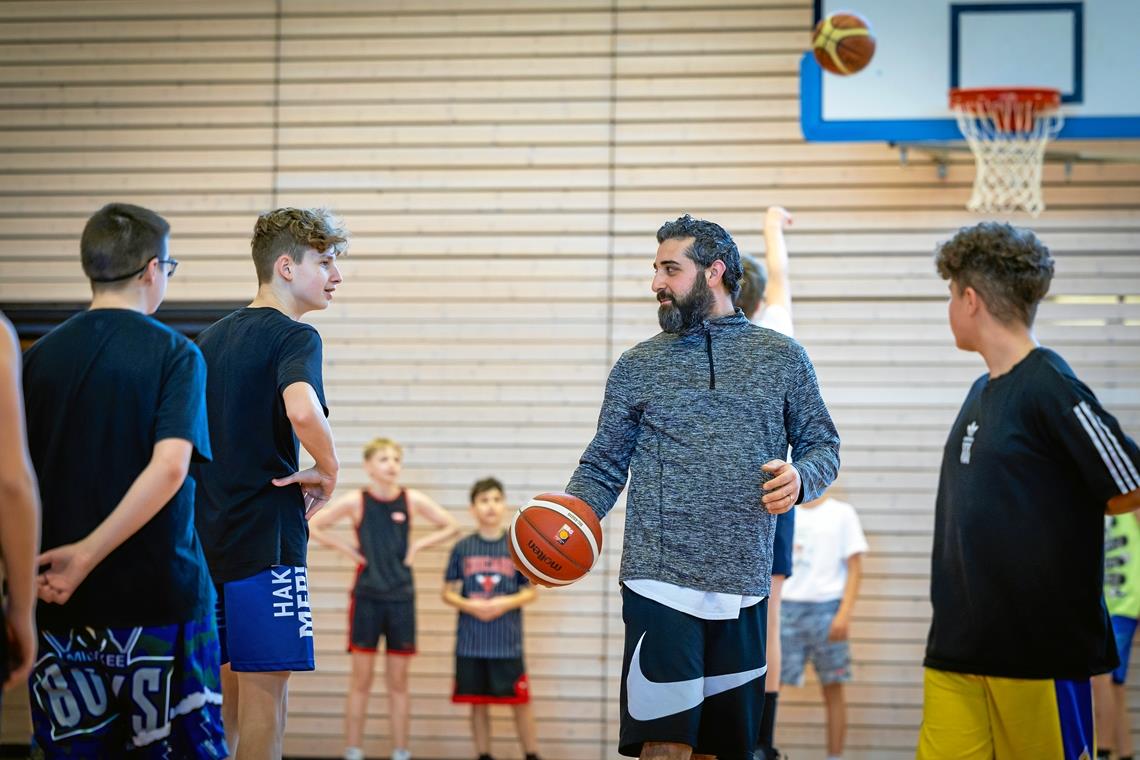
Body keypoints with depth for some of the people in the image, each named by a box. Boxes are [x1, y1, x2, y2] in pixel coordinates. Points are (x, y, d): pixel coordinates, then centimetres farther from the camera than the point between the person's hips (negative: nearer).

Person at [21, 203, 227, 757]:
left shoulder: (39, 357, 6)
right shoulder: (174, 354, -5)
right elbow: (169, 466, -18)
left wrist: (30, 568, 12)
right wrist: (88, 554, -16)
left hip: (62, 607, 4)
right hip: (160, 592, -3)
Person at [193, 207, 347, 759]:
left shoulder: (211, 337, 15)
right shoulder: (293, 336, -11)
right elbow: (301, 409, -31)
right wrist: (328, 470, -16)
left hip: (212, 534, 8)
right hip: (268, 536, -8)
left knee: (226, 682, 15)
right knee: (267, 682, -3)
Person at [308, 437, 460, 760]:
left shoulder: (412, 500, -2)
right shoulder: (356, 501, -7)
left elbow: (451, 527, 8)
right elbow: (313, 526, -1)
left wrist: (418, 545, -3)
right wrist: (346, 547, -7)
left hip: (401, 598, 2)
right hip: (366, 597, -2)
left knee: (398, 682, 8)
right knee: (361, 679, 2)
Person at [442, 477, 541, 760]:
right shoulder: (463, 548, 3)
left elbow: (530, 592, 5)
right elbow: (448, 592, 7)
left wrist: (506, 603, -14)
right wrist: (469, 606, -13)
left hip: (508, 642, -1)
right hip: (471, 643, 1)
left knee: (520, 701, 0)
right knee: (478, 702, 7)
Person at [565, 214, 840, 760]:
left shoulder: (783, 357, 8)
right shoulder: (637, 366, 8)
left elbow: (823, 444, 12)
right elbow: (603, 468, 9)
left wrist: (801, 477, -11)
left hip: (743, 589, 2)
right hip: (661, 585, -1)